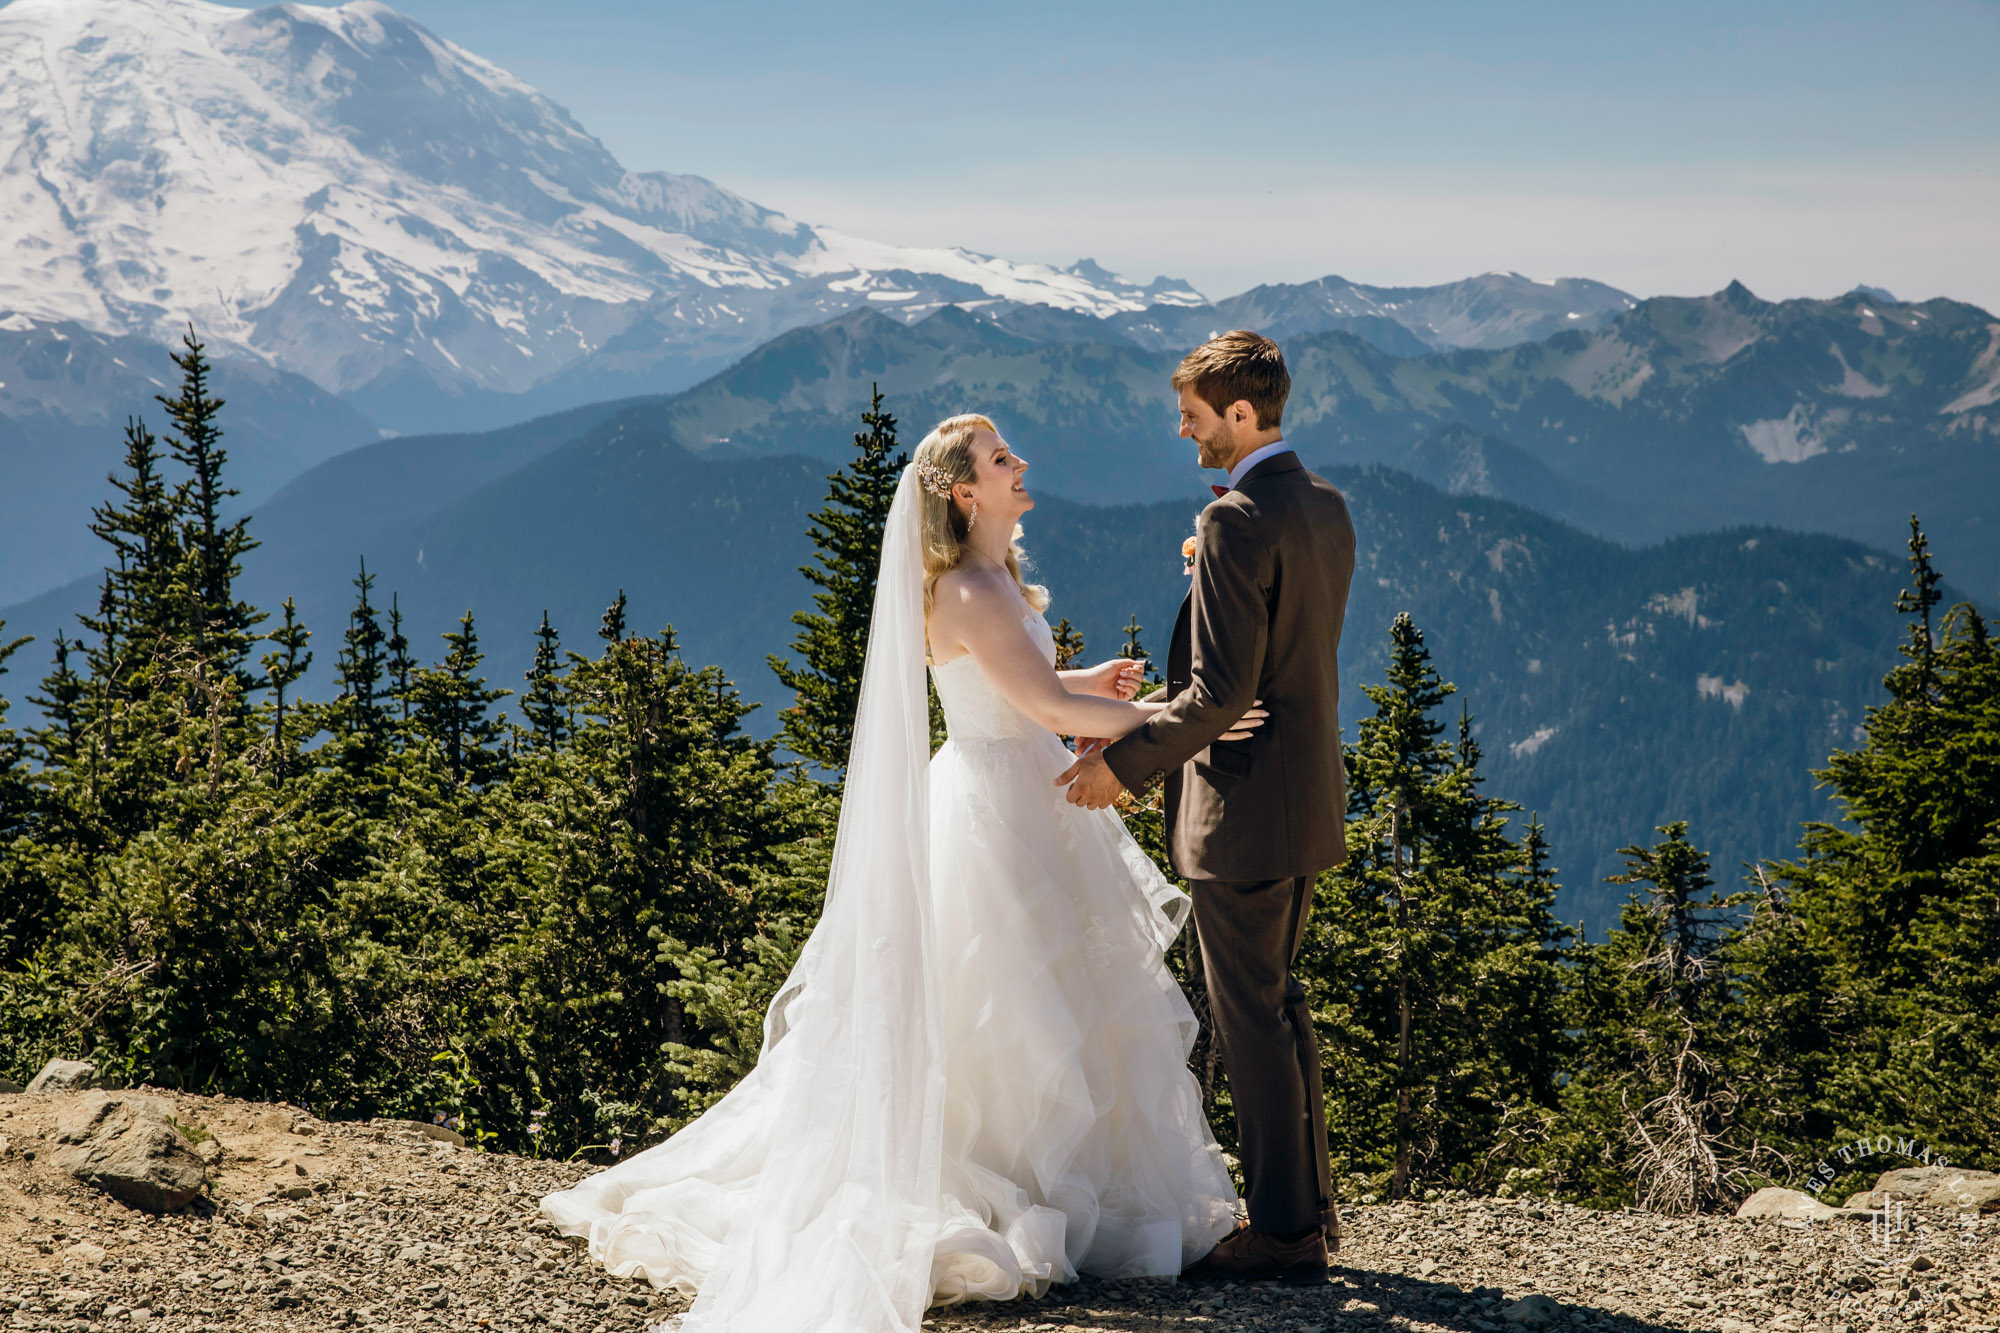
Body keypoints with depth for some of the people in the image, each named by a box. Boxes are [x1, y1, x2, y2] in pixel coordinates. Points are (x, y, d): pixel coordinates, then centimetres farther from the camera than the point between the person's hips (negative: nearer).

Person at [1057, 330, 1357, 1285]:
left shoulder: (1236, 521, -20)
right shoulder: (1327, 509, 10)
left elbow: (1221, 692, -23)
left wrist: (1123, 759, -14)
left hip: (1244, 811, -10)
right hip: (1308, 799, 10)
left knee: (1251, 1018, 0)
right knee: (1279, 1003, 19)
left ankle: (1283, 1229, 8)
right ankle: (1309, 1200, 27)